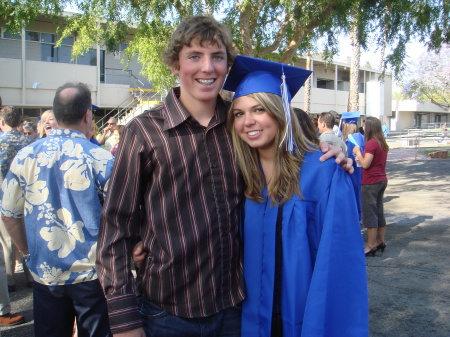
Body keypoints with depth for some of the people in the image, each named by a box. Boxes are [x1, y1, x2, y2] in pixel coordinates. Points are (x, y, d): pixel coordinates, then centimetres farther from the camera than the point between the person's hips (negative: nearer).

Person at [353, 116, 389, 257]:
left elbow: (365, 164, -20)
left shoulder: (371, 143, -18)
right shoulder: (382, 143, 9)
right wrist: (361, 154, 13)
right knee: (379, 211, 16)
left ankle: (371, 246, 1)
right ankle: (380, 242, 23)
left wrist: (358, 152, -7)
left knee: (370, 213, -3)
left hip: (371, 182, -9)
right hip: (382, 180, 9)